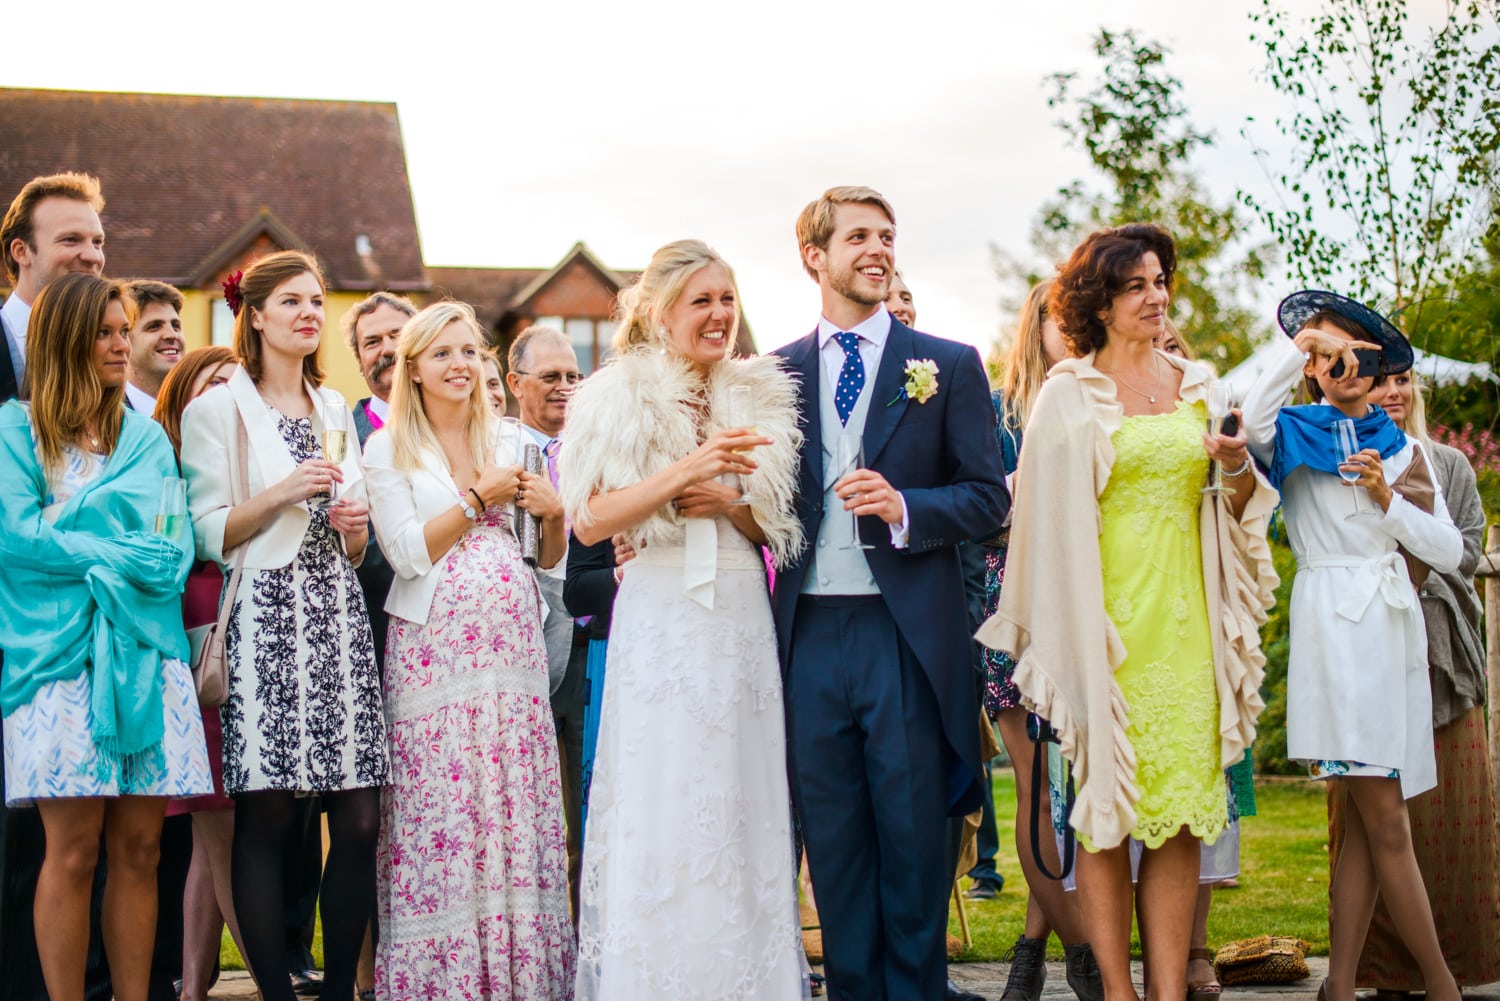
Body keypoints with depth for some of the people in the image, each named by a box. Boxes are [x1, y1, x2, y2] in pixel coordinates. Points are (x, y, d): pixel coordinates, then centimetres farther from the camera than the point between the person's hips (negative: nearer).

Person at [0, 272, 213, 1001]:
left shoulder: (146, 435, 18)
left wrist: (88, 554, -8)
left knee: (139, 845, 1)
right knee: (74, 847, -9)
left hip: (145, 646, 4)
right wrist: (122, 557, -4)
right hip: (58, 647, -4)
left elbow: (177, 542, 8)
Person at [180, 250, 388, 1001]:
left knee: (360, 819, -3)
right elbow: (209, 535, -2)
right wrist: (283, 493, -13)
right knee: (266, 819, -8)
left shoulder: (335, 409, 21)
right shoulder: (217, 410, 5)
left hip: (338, 620, 5)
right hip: (265, 622, -5)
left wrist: (355, 528, 5)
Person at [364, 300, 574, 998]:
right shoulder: (388, 449, 4)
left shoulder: (510, 442, 15)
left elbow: (547, 559, 18)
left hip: (512, 647, 4)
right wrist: (481, 497, -8)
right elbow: (408, 553, -6)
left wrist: (553, 512, -2)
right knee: (440, 810, -5)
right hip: (434, 649, -3)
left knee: (517, 806, 0)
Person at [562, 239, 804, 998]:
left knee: (744, 810, 4)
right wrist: (685, 472, -17)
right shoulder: (618, 399, 0)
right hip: (660, 617, -4)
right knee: (660, 814, -4)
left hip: (743, 621, 4)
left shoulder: (759, 397, 12)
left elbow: (777, 528, 15)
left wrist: (729, 502, -6)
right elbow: (588, 522, -8)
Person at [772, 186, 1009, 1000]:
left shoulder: (949, 367, 4)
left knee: (914, 840, 2)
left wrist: (904, 507, -15)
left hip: (909, 636, -2)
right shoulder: (776, 374, 10)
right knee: (834, 846, 8)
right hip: (809, 635, 2)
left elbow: (988, 497, 0)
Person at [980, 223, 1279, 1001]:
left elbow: (1229, 511, 17)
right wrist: (1075, 637, -7)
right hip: (1108, 610, -4)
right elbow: (1053, 519, -2)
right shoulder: (1069, 396, 0)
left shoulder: (1195, 386, 12)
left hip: (1185, 610, 4)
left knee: (1184, 797, 1)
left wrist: (1239, 469, -5)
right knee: (1108, 802, -1)